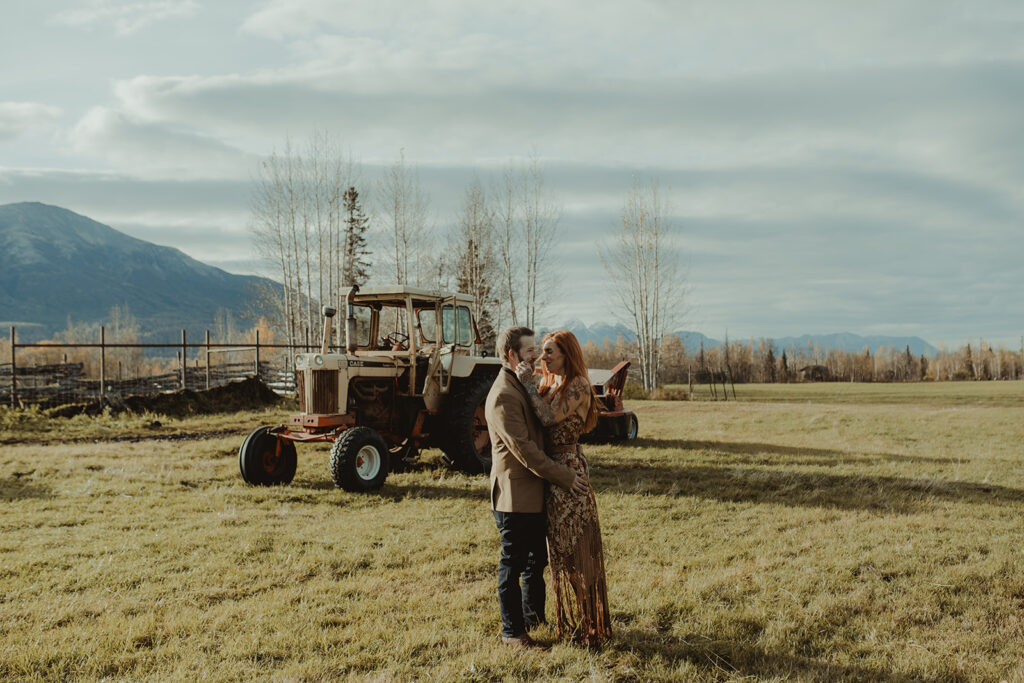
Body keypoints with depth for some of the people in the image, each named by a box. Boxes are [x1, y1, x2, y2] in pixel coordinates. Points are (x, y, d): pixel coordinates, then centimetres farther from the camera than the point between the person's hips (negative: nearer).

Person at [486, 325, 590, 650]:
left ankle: (534, 614, 35)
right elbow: (524, 450, -22)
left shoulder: (525, 386, 14)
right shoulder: (503, 396, -19)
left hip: (535, 493, 10)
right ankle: (512, 632, 12)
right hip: (515, 493, -10)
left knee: (537, 560, 20)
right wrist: (564, 477, -19)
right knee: (513, 565, 2)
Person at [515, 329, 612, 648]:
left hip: (569, 469, -9)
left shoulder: (578, 386, -14)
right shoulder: (551, 384, 13)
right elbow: (538, 417, 6)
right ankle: (569, 618, 27)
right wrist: (528, 383, -1)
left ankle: (588, 625, 9)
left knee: (576, 548, -1)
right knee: (560, 546, 15)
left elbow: (549, 417, -25)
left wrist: (527, 383, -20)